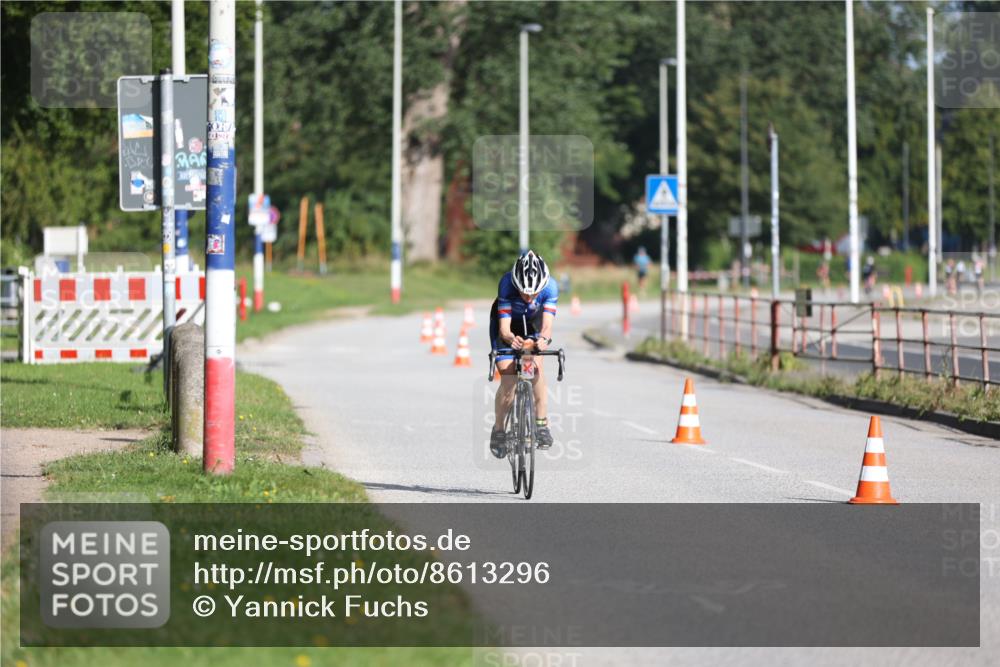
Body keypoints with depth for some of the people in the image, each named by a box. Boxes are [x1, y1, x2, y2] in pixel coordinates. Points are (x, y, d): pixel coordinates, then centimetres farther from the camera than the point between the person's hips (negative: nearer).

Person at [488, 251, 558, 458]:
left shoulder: (550, 287, -33)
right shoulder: (507, 284, -36)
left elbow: (547, 324, -40)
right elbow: (504, 328, -39)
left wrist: (543, 339, -63)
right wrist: (511, 339, -61)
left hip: (532, 324, 1)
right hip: (509, 326, -1)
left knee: (536, 364, -25)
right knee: (508, 380, -13)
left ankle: (541, 423, -16)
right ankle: (498, 429, 8)